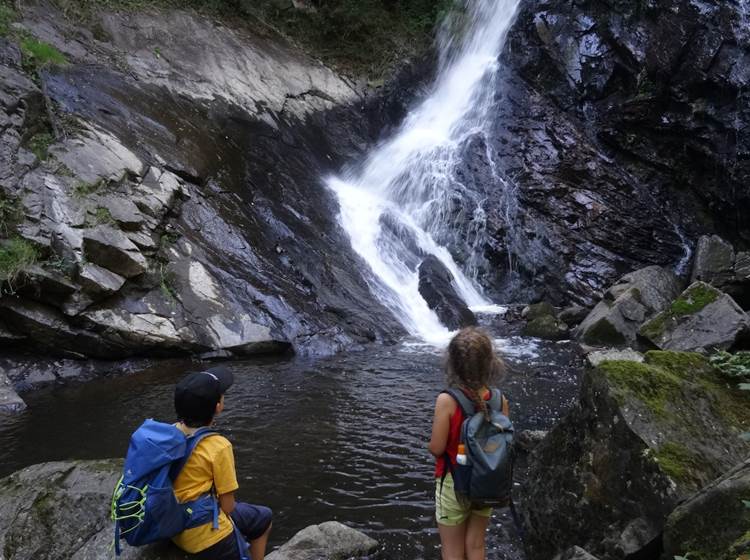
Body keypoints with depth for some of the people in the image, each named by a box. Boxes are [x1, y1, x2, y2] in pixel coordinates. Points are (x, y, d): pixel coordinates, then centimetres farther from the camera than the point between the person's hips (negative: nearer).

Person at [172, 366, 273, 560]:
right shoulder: (218, 446, -25)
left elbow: (186, 487, 5)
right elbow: (227, 507, -16)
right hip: (206, 538, -6)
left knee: (239, 509, 31)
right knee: (263, 518, 20)